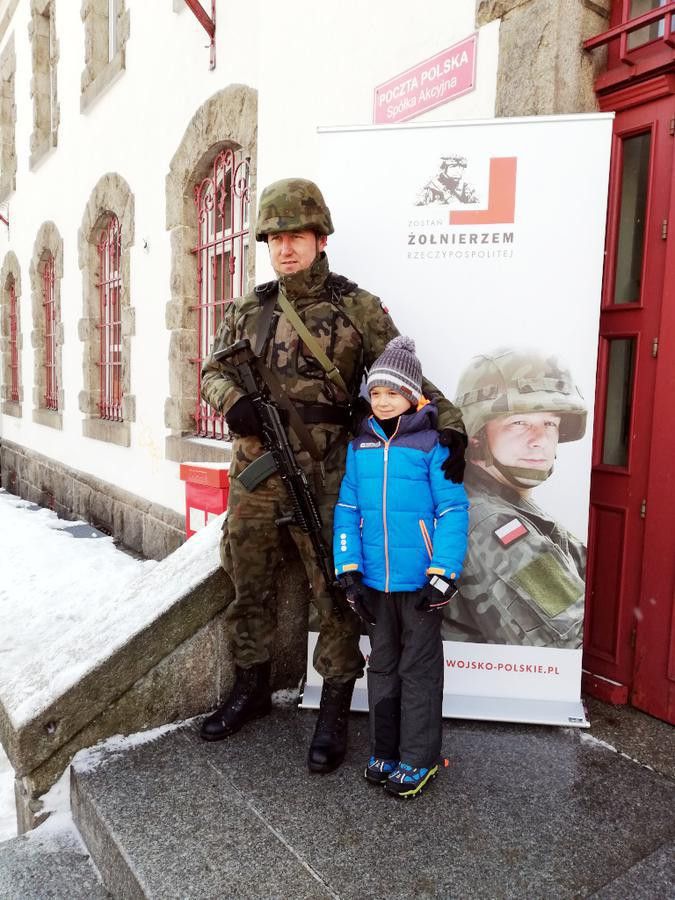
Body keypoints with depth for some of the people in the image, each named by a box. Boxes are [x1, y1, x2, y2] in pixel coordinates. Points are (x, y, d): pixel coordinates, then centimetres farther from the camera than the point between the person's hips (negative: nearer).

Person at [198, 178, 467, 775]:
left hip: (323, 480, -4)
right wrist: (231, 399, -6)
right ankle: (251, 688, 38)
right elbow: (213, 370, 16)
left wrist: (448, 423, -19)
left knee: (334, 593, 5)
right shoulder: (250, 310, 9)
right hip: (254, 475, 5)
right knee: (249, 587, 16)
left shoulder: (358, 309, -2)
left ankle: (334, 711, 23)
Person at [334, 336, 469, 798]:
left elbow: (453, 511, -12)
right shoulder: (360, 446, 3)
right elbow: (347, 510, 3)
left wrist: (443, 575, -16)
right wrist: (349, 570, -2)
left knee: (419, 670, 11)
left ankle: (419, 759, 27)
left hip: (420, 582, -4)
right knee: (382, 666, 19)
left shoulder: (431, 445, -10)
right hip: (374, 581, 5)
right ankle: (385, 750, 36)